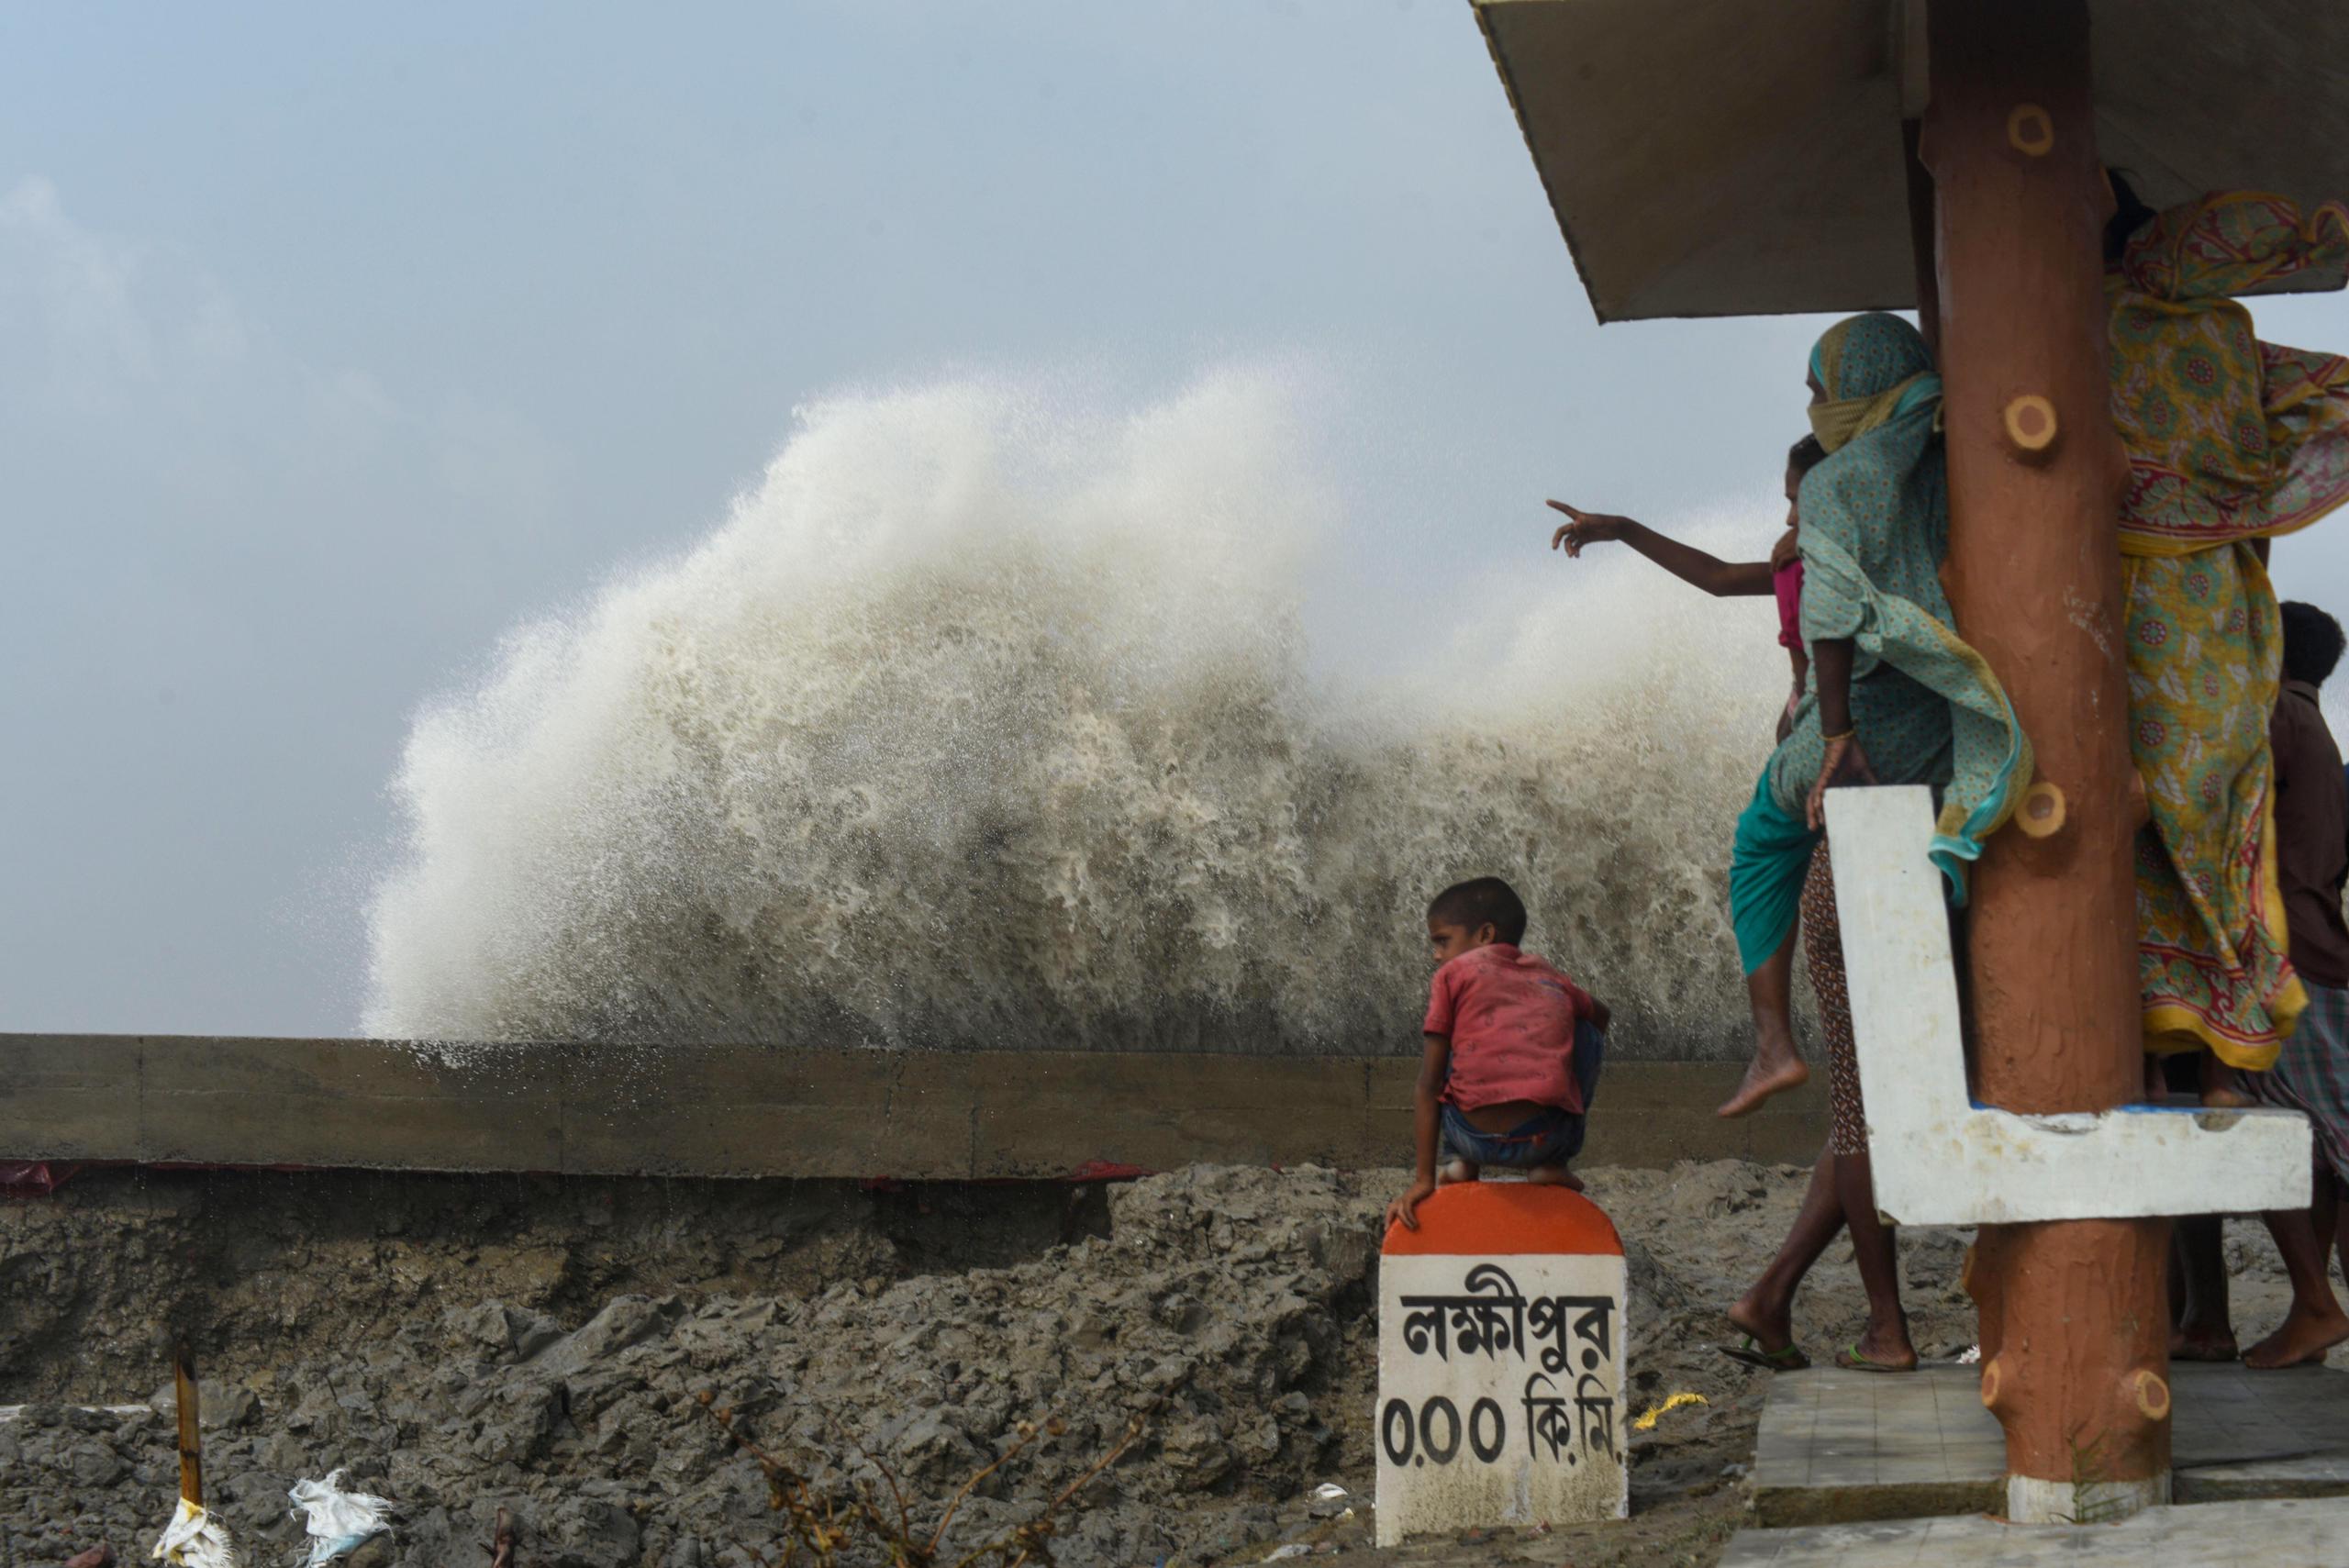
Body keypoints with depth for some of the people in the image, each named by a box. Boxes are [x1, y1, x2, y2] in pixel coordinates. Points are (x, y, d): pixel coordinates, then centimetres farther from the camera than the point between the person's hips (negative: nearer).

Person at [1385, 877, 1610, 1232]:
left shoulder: (1453, 973, 12)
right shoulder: (1549, 977, 22)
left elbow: (1429, 1082, 7)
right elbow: (1599, 1014, 45)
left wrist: (1423, 1179, 7)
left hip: (1476, 1136, -1)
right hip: (1549, 1137, 1)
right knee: (1590, 1032, 30)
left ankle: (1457, 1162, 19)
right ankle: (1551, 1164, 19)